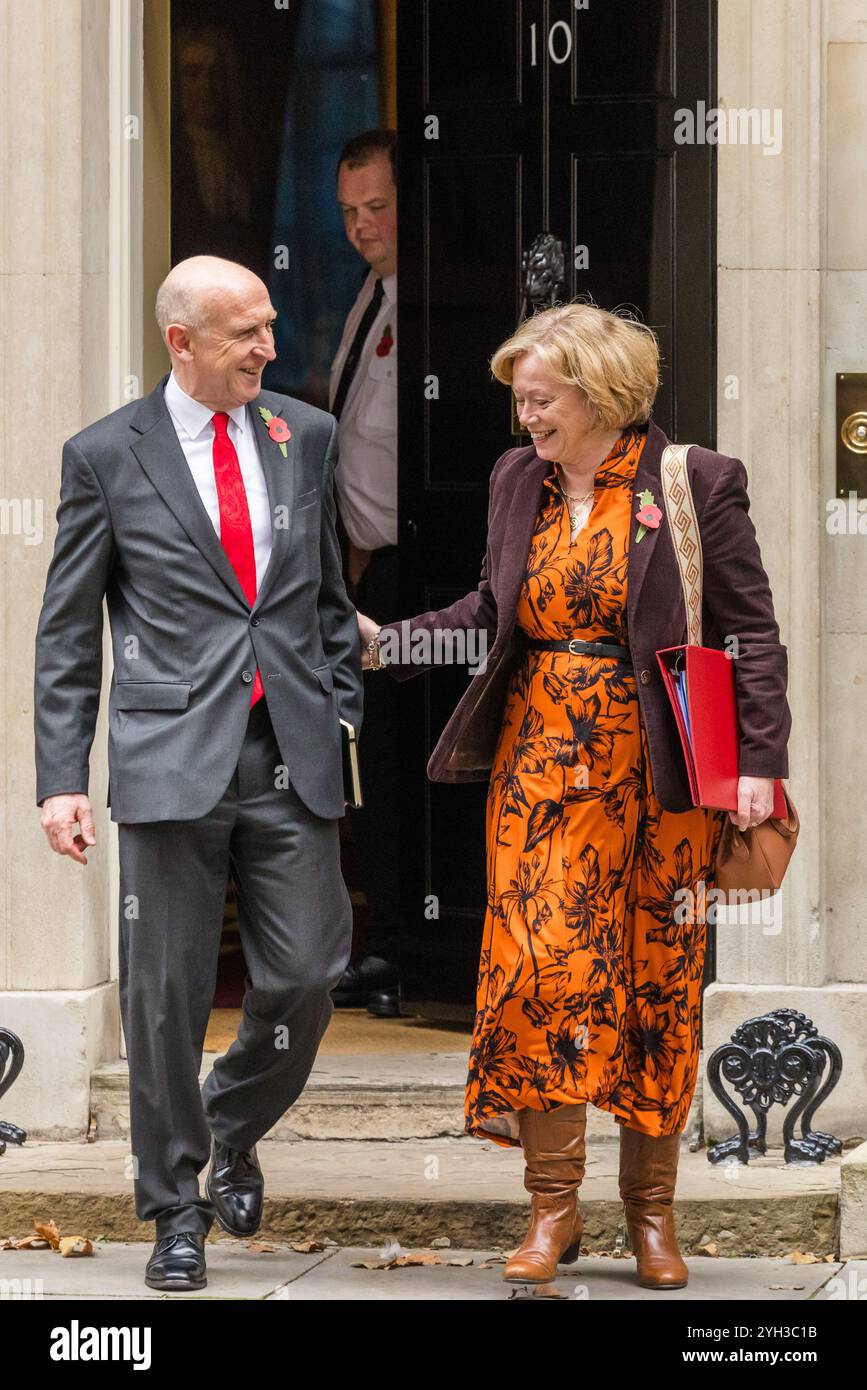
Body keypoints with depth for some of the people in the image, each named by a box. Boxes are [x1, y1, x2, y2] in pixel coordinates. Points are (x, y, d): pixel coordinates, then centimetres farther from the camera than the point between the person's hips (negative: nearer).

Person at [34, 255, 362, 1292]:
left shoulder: (307, 437, 10)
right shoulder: (107, 456, 1)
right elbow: (67, 633, 4)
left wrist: (345, 719, 9)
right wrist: (60, 779, -3)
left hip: (292, 758, 3)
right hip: (172, 758, -3)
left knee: (306, 973, -1)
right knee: (167, 991, 0)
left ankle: (233, 1131, 28)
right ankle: (176, 1207, 15)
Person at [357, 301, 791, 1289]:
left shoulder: (695, 483, -5)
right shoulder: (516, 482, 9)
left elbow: (751, 631, -4)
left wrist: (758, 761, -10)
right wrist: (389, 643, 2)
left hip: (658, 771, -3)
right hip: (543, 757, 3)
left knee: (657, 983, 4)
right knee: (540, 966, -8)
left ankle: (651, 1208, 16)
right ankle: (553, 1205, 0)